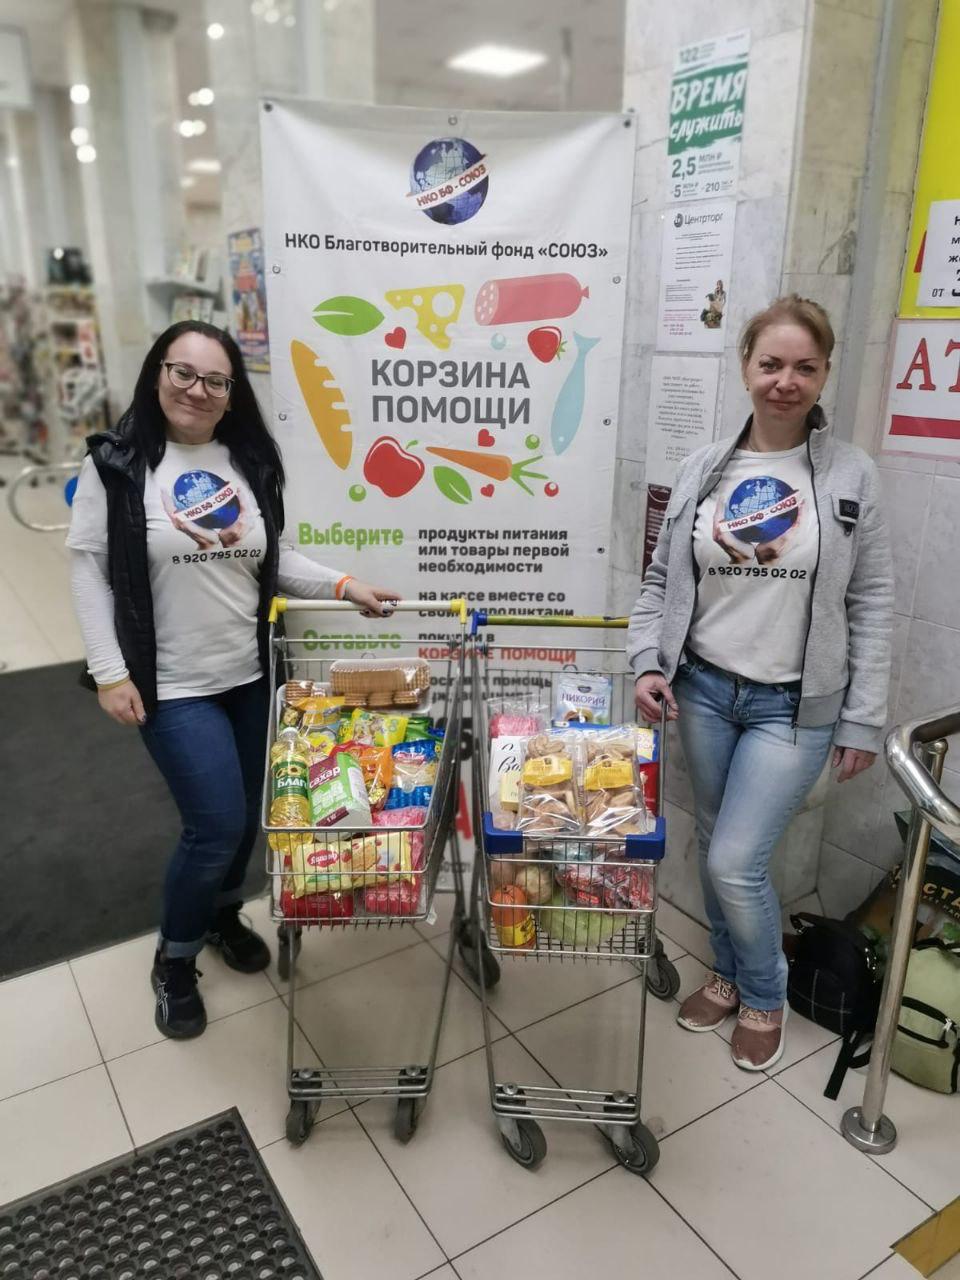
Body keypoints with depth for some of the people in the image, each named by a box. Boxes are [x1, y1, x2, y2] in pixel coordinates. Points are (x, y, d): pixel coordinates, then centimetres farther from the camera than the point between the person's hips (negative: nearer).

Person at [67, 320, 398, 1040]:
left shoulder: (251, 462, 3)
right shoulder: (117, 463, -8)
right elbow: (89, 568, -6)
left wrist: (344, 586, -3)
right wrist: (110, 671, -11)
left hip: (256, 676, 5)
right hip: (176, 686, -4)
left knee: (248, 814, 16)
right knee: (217, 825, -6)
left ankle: (224, 913, 46)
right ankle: (174, 962, 22)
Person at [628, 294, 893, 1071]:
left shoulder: (852, 476, -4)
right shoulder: (703, 470, 2)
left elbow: (872, 605, -2)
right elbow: (661, 581, 7)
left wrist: (863, 720, -4)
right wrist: (649, 663, -5)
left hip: (795, 706, -3)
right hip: (703, 691, 3)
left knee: (736, 862, -4)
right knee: (715, 849, 16)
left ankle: (766, 997, 26)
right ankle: (729, 974, 41)